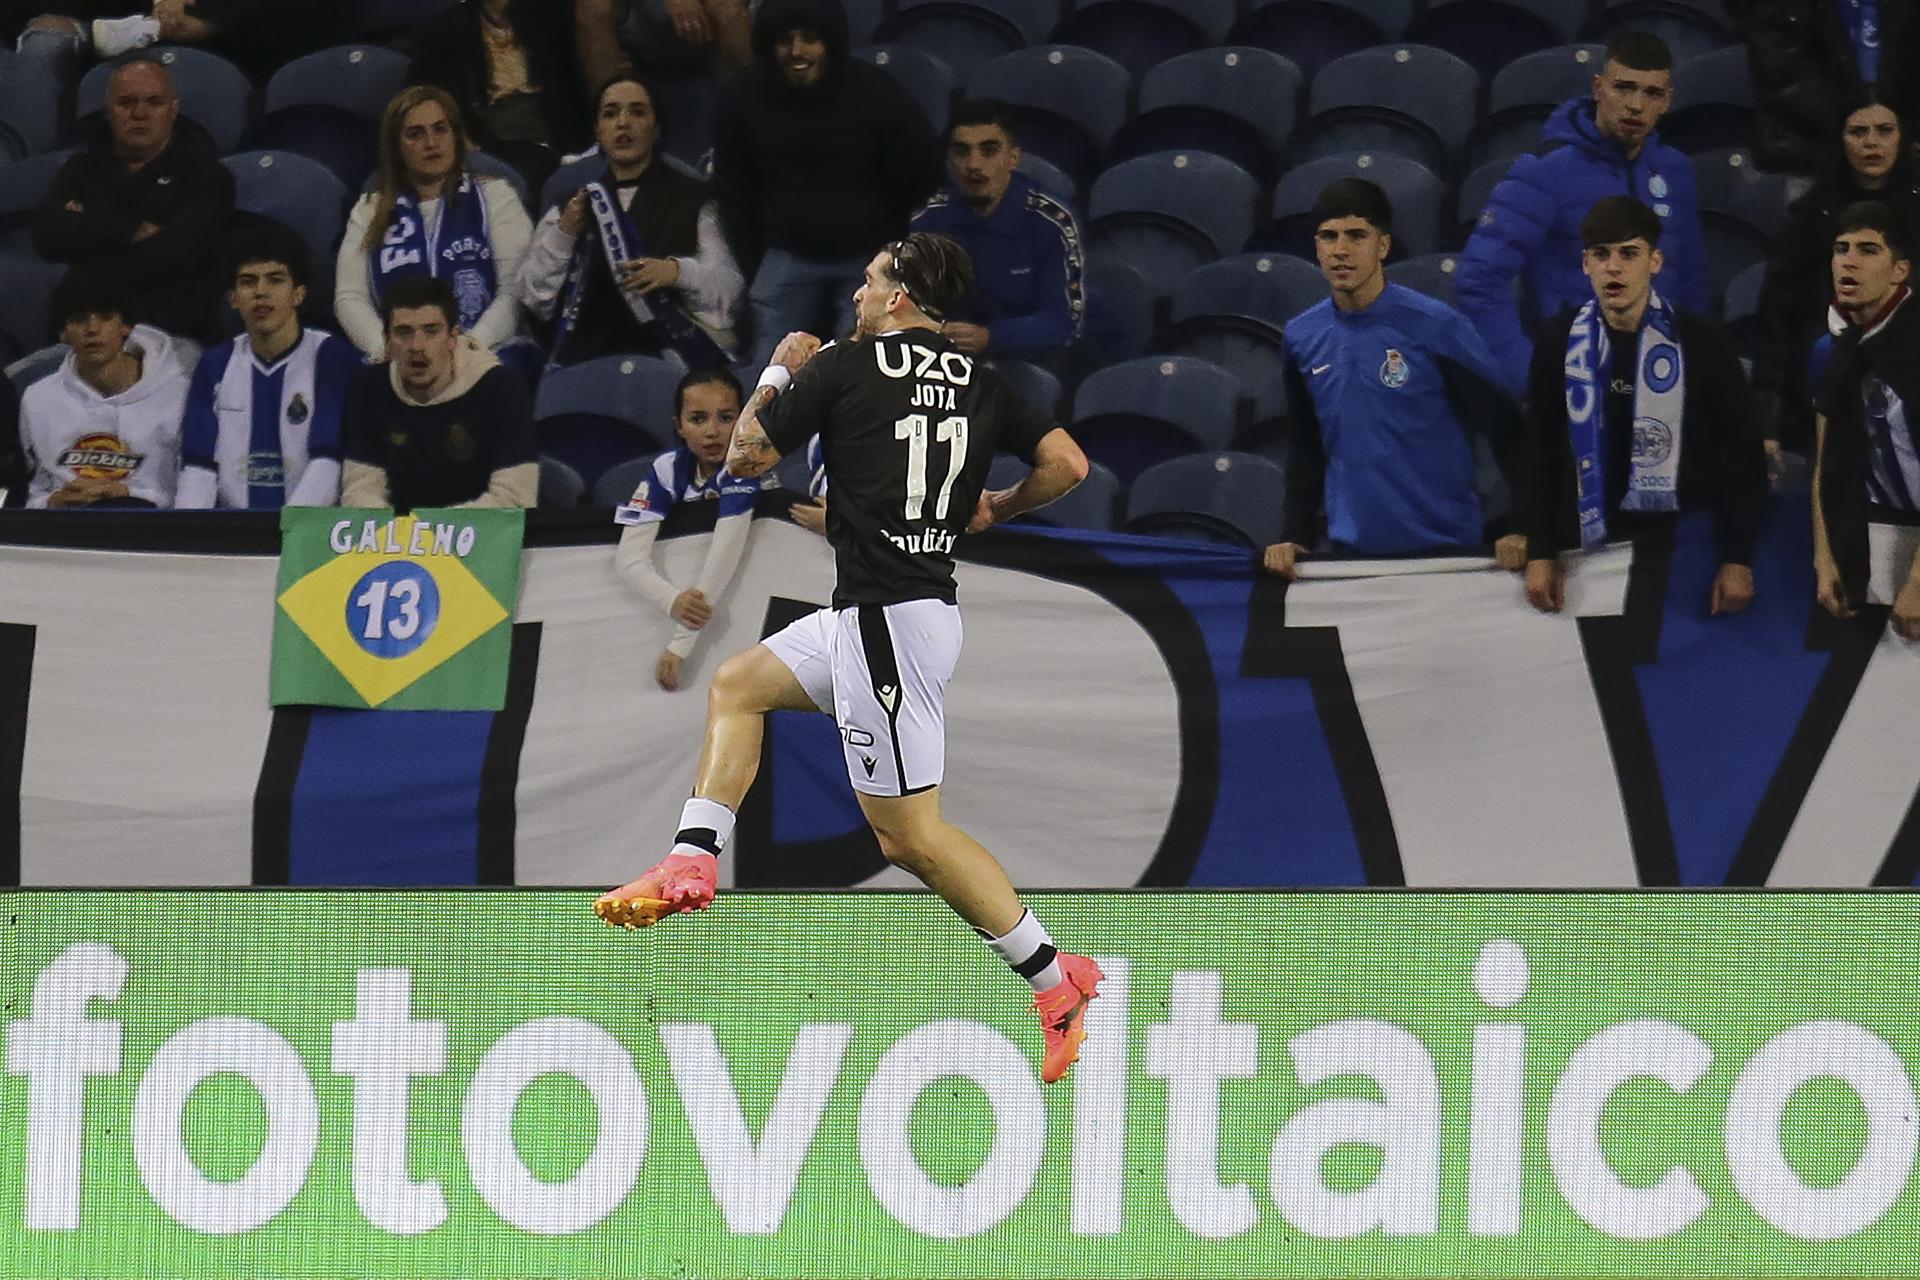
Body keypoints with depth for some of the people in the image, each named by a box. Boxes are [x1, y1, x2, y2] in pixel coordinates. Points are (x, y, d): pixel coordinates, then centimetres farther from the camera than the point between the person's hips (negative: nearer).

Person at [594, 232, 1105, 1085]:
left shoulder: (844, 368, -9)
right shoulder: (981, 386, 7)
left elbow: (746, 456, -2)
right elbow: (1068, 463, 0)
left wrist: (779, 373, 14)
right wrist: (997, 509, 19)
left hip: (886, 619, -9)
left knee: (909, 831, -6)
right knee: (736, 686, 22)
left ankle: (1054, 977, -5)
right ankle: (693, 863, 16)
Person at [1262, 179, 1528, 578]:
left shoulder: (1436, 327, -9)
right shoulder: (1302, 337, 6)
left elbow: (1505, 428, -6)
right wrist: (1295, 537, 9)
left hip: (1443, 547, -4)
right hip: (1351, 551, 4)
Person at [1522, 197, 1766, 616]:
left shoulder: (1701, 342, -6)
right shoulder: (1561, 343, 1)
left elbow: (1744, 452, -2)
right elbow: (1540, 451, 8)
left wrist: (1738, 558, -7)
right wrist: (1540, 553, 3)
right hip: (1589, 546, 2)